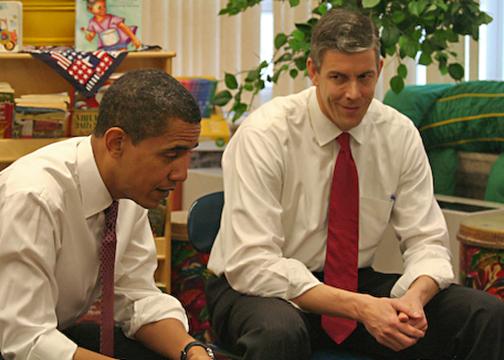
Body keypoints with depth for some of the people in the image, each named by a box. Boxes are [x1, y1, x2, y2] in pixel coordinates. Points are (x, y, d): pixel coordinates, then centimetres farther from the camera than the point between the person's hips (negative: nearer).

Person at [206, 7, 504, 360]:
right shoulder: (263, 135, -18)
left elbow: (426, 240, -1)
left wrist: (415, 296, -26)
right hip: (263, 291, -4)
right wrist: (358, 307, -32)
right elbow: (252, 264, -23)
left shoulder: (399, 134, -3)